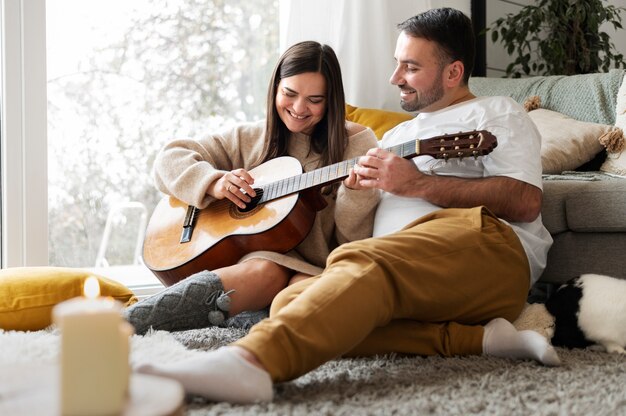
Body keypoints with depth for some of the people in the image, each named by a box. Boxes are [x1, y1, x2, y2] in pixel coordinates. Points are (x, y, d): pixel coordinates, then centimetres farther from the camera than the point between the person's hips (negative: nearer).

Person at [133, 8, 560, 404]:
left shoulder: (496, 113, 16)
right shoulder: (398, 134, 36)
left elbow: (526, 203, -4)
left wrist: (418, 184, -8)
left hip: (483, 245, -6)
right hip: (408, 281, 7)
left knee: (363, 263, -37)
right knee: (293, 302, -22)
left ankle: (252, 361, -62)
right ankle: (477, 337, -26)